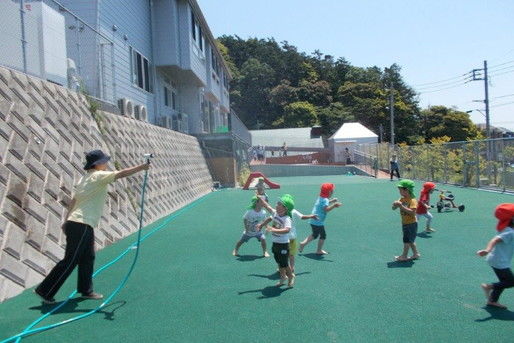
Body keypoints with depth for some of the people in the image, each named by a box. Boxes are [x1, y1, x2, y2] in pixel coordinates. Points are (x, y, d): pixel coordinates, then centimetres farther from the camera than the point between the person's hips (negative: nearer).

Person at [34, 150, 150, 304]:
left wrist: (67, 220, 20)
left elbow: (74, 200, 18)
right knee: (70, 261, -3)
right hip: (81, 225, -10)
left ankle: (86, 290, 23)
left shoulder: (84, 178, 16)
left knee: (88, 258, 15)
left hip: (73, 222, 10)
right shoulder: (99, 176, -9)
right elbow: (122, 174, -17)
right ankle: (44, 291, 4)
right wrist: (142, 167, -12)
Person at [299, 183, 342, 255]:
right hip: (318, 222, -9)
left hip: (313, 221, 9)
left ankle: (303, 243, 17)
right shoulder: (325, 200, -18)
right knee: (323, 235, 6)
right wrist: (334, 205, -42)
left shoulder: (320, 198, 10)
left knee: (314, 235, 23)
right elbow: (326, 209, -34)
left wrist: (332, 201, 26)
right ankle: (319, 250, 13)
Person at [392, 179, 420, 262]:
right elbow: (394, 208, 6)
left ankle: (404, 256, 8)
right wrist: (395, 205, -18)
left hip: (411, 224, -8)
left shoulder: (412, 200, -18)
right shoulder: (401, 199, 5)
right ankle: (416, 254, 30)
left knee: (407, 240, -2)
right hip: (404, 223, 8)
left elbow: (412, 212, -29)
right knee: (410, 240, 17)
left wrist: (402, 206, -32)